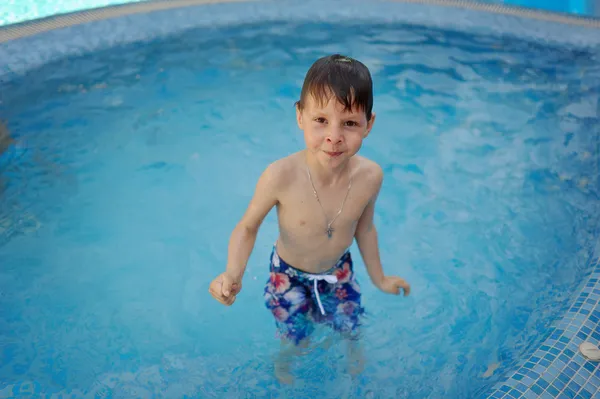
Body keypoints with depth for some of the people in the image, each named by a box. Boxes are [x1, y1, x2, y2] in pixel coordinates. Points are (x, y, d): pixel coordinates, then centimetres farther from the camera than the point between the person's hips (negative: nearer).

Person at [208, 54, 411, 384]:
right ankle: (284, 361, 56)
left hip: (338, 270, 3)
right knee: (295, 340, 18)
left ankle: (352, 347, 63)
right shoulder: (281, 177, -36)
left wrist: (379, 277, 6)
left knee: (350, 327, 24)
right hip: (289, 275, -2)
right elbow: (248, 227, -20)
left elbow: (364, 227, -6)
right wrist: (232, 275, -36)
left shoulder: (370, 176, -26)